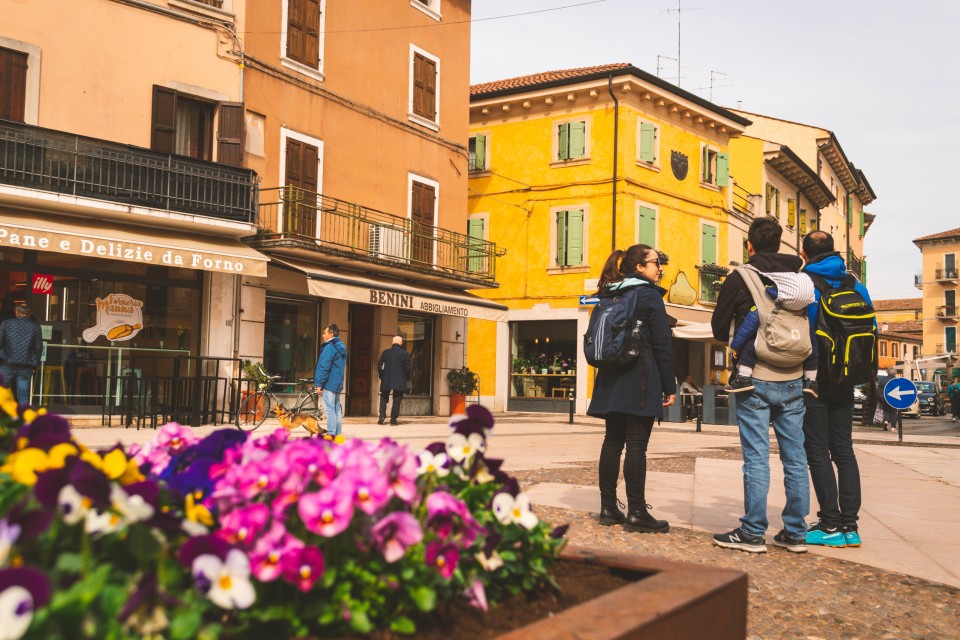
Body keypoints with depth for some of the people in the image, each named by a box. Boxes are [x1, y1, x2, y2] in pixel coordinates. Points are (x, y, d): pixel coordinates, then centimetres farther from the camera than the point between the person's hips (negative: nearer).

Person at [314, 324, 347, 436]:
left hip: (329, 384, -9)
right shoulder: (341, 347, 15)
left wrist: (319, 384, -14)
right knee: (337, 409, 11)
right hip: (338, 384, 9)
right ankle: (338, 433, 15)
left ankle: (331, 435, -10)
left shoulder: (329, 347, -14)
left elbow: (324, 367, -18)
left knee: (329, 409, -9)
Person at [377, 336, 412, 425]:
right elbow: (408, 368, -7)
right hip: (400, 381, -1)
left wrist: (381, 376, 13)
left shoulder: (385, 352, 0)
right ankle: (393, 420, 2)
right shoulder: (405, 354, -5)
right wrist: (407, 377, 8)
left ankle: (382, 415, 1)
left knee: (384, 398, 17)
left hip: (386, 381, 2)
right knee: (396, 400, 5)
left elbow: (379, 365, 0)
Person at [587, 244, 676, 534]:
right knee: (637, 445, -5)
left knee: (613, 441, 9)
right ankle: (636, 513, -1)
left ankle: (609, 508, 12)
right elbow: (663, 344, -9)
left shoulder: (609, 295, 13)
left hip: (612, 380, 7)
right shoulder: (649, 295, -7)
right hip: (641, 382, -7)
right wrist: (670, 386, -5)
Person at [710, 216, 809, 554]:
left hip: (756, 377, -4)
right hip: (793, 378, 4)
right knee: (795, 458, 8)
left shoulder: (739, 279, -4)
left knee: (756, 458, -2)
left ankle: (753, 533, 2)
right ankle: (795, 532, 15)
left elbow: (719, 329, 3)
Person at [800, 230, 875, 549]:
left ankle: (831, 525, 0)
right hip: (844, 381, 5)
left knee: (817, 452, 0)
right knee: (843, 450, 10)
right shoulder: (856, 286, 7)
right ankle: (849, 525, 11)